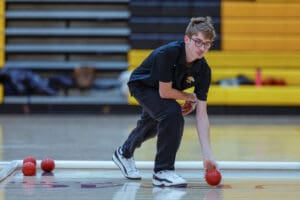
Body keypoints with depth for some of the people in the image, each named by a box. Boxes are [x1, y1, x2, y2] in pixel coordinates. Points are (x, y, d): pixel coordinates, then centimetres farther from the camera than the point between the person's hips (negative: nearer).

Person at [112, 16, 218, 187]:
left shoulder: (203, 70, -25)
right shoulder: (168, 53, -40)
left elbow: (201, 114, -24)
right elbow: (165, 92, -35)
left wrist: (208, 155, -29)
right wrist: (191, 98, -20)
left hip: (159, 91, 7)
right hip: (142, 85, -7)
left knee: (151, 127, 30)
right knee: (173, 113, -31)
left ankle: (124, 153, 62)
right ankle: (163, 172, -19)